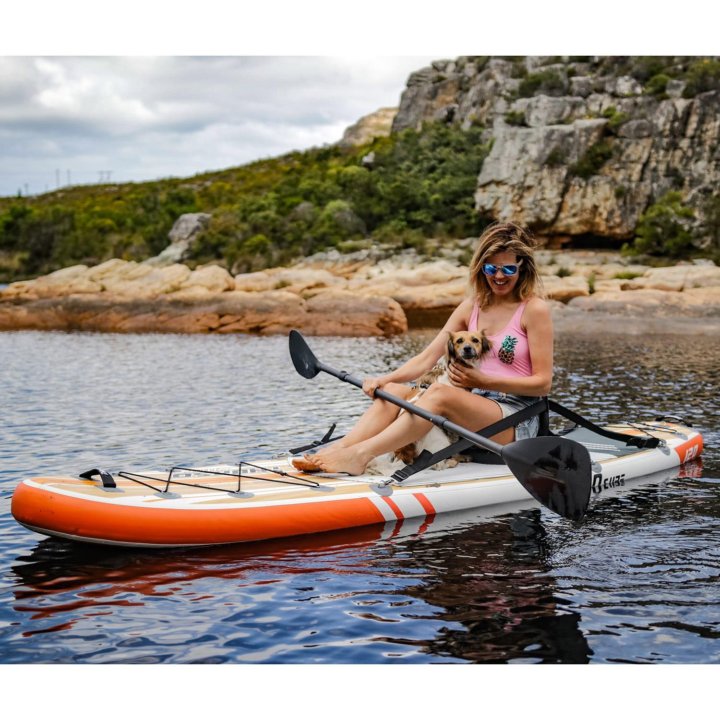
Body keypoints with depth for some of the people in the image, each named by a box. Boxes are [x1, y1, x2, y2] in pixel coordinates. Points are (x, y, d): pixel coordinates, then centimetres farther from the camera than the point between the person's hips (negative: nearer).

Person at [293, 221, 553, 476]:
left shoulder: (534, 309, -3)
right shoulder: (471, 306, 13)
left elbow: (543, 383, -8)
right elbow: (428, 357, 5)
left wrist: (483, 381, -19)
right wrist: (385, 379, -12)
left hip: (517, 420, -6)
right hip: (473, 410, 6)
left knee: (439, 393, -33)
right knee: (393, 391, -15)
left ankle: (359, 456, -41)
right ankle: (336, 449, -32)